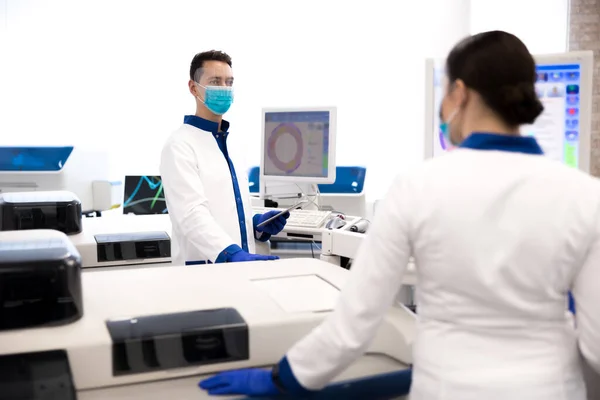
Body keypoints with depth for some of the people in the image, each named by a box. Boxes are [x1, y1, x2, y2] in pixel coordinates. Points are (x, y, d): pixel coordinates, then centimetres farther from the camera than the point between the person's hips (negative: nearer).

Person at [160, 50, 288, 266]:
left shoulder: (232, 143, 13)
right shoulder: (180, 145, -9)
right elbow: (192, 213, -21)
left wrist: (256, 223, 1)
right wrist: (232, 254, -33)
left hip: (240, 261, 6)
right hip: (202, 267, -6)